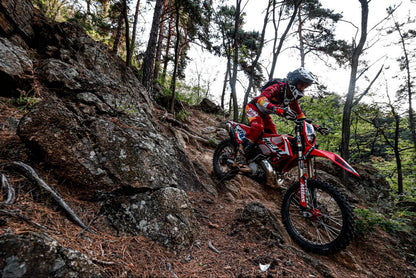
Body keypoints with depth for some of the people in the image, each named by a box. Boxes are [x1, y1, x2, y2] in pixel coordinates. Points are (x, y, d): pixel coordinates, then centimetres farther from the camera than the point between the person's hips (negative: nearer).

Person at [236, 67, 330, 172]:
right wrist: (279, 110, -61)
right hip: (254, 107, -9)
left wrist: (316, 127, -1)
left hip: (265, 115, 9)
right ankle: (241, 158, -33)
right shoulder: (278, 87, -27)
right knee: (258, 127, -35)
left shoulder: (293, 97, -1)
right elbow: (262, 98, -46)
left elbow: (299, 115, 8)